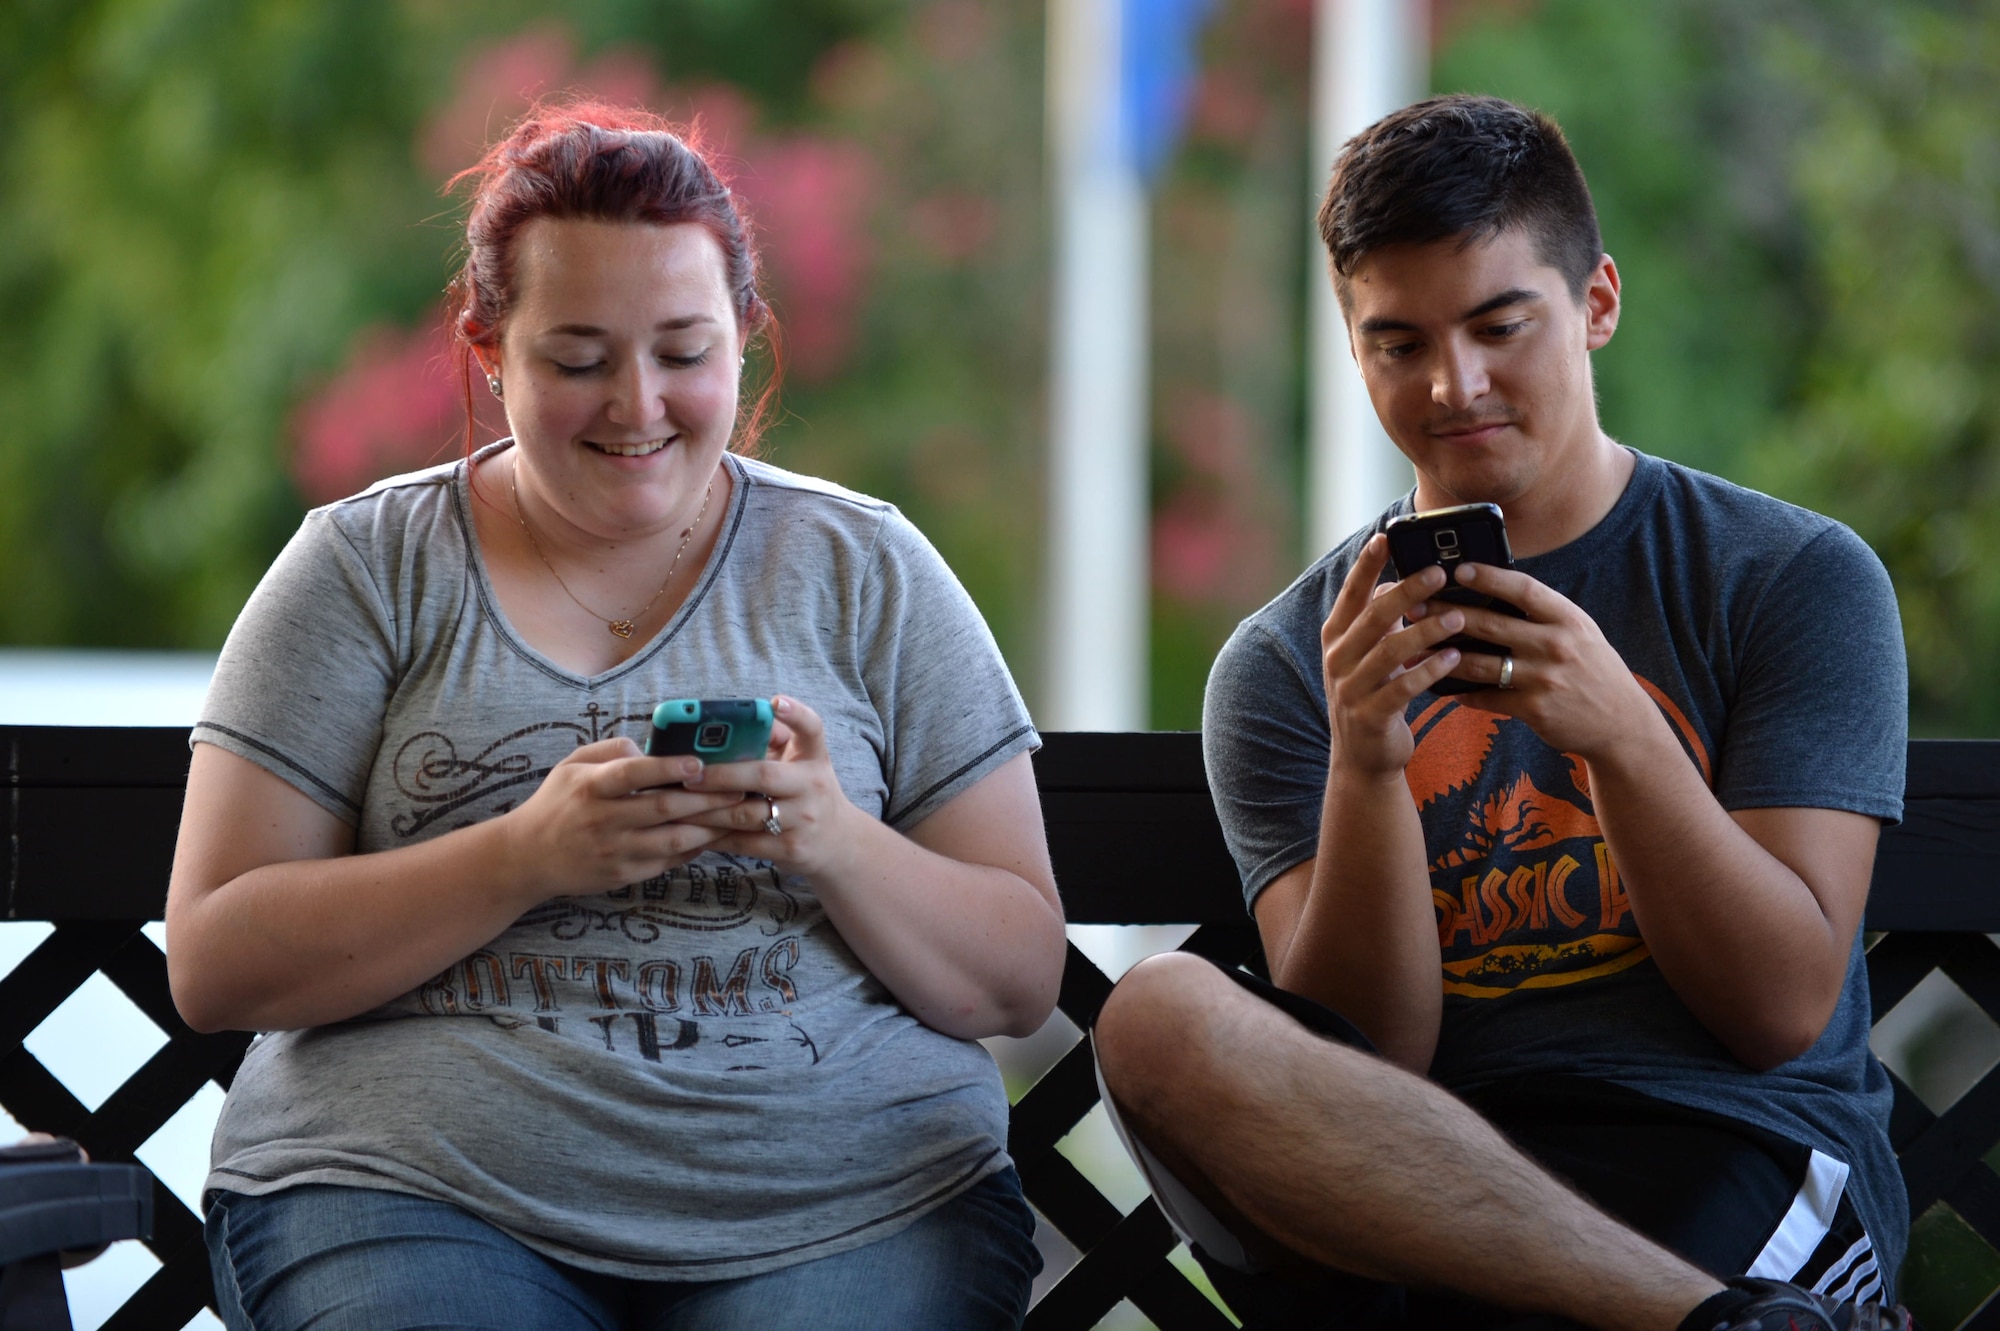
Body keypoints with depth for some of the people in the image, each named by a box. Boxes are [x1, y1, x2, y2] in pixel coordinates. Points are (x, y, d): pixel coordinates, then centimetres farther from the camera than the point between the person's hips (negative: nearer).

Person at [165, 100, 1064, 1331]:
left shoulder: (867, 571, 12)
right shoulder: (367, 568, 9)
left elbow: (1021, 983, 9)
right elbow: (215, 964, 1)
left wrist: (835, 846, -11)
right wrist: (529, 856, -12)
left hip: (842, 1210, 1)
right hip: (413, 1194, 0)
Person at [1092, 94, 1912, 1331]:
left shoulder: (1797, 578, 8)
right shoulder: (1284, 662, 12)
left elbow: (1785, 1008, -1)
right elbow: (1369, 1055, 0)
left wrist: (1618, 732, -16)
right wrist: (1365, 763, -16)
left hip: (1737, 1152, -4)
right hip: (1418, 1189, 5)